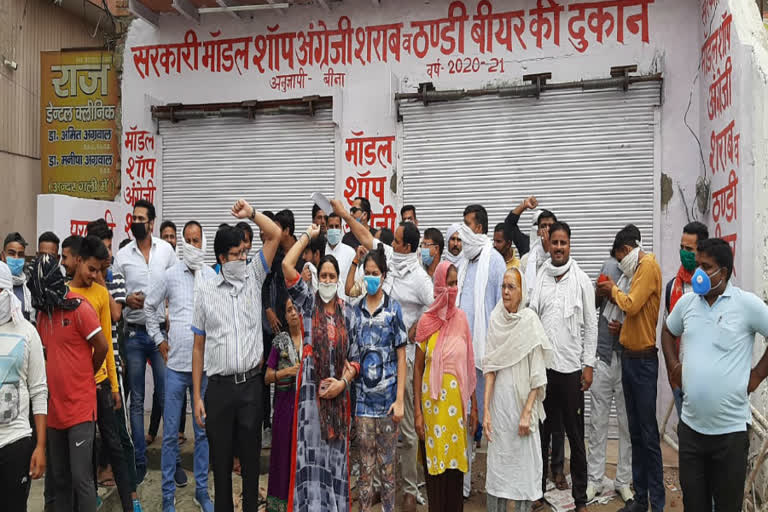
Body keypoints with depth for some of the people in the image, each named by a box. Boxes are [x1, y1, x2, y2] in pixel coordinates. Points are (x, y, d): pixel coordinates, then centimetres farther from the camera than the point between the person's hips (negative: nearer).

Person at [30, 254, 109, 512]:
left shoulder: (78, 307, -13)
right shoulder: (42, 311, 7)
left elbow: (102, 346, -11)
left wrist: (86, 375, 4)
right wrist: (60, 376, 8)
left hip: (79, 406, -7)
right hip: (53, 407, 7)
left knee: (81, 478, -5)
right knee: (60, 477, 17)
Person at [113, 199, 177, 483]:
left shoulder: (167, 250, 1)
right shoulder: (122, 255, 1)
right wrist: (126, 300, -13)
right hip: (134, 334, 1)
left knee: (167, 396, 3)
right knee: (137, 400, 9)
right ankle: (139, 460, 19)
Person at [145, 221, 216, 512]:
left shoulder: (214, 277, 0)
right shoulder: (170, 275, 1)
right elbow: (149, 306, 12)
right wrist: (159, 339, 8)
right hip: (176, 363, 0)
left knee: (203, 432, 10)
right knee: (170, 433, 6)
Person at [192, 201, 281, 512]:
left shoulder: (253, 278, 6)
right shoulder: (205, 291, 3)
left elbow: (275, 235, 0)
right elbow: (199, 347, 5)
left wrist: (251, 213, -7)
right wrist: (197, 396, 2)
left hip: (252, 383, 0)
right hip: (219, 386, 0)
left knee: (251, 453, 9)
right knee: (220, 455, 9)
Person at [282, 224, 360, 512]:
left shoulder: (347, 312, 7)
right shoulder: (308, 303, 1)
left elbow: (355, 357, 7)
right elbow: (287, 265, -12)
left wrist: (343, 382, -8)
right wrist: (308, 236, -3)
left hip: (338, 393, 2)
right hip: (311, 390, -2)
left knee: (335, 454, 9)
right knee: (311, 453, -1)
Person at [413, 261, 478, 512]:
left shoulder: (461, 318, 4)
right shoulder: (426, 321, -4)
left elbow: (468, 364, 7)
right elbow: (417, 368, -2)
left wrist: (474, 405, 7)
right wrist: (417, 411, -5)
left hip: (456, 398, 2)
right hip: (432, 398, -2)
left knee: (456, 459, 10)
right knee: (434, 461, 6)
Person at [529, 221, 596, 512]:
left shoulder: (582, 280, 1)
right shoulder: (537, 279, 4)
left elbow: (591, 325, 1)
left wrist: (588, 364, -3)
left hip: (571, 367, -1)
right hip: (541, 365, 2)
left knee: (576, 436, 7)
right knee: (541, 432, 11)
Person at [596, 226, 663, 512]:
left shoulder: (648, 265, -10)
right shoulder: (640, 268, 16)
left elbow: (632, 305, -17)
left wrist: (613, 290, -2)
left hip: (643, 359, -9)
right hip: (630, 357, 9)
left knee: (649, 434, -4)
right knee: (635, 432, 13)